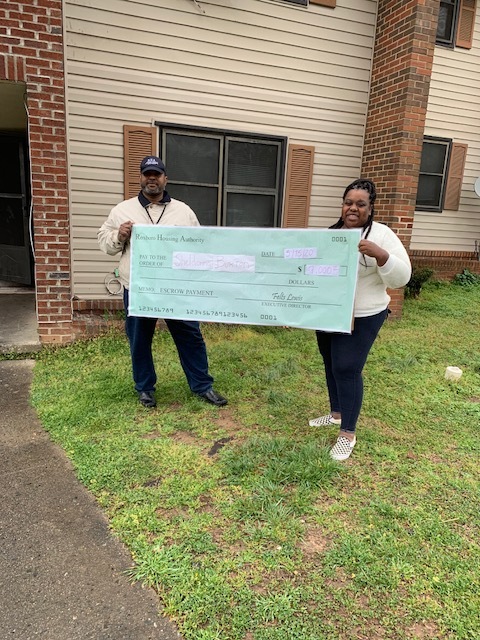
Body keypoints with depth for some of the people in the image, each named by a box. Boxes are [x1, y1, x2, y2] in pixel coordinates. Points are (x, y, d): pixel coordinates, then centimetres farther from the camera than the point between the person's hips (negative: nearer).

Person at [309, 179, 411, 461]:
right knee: (331, 365, 16)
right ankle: (336, 413, 36)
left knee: (347, 370, -7)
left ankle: (348, 434, 7)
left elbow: (401, 277, -17)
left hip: (360, 318, -7)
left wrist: (380, 254, -32)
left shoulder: (381, 234, -11)